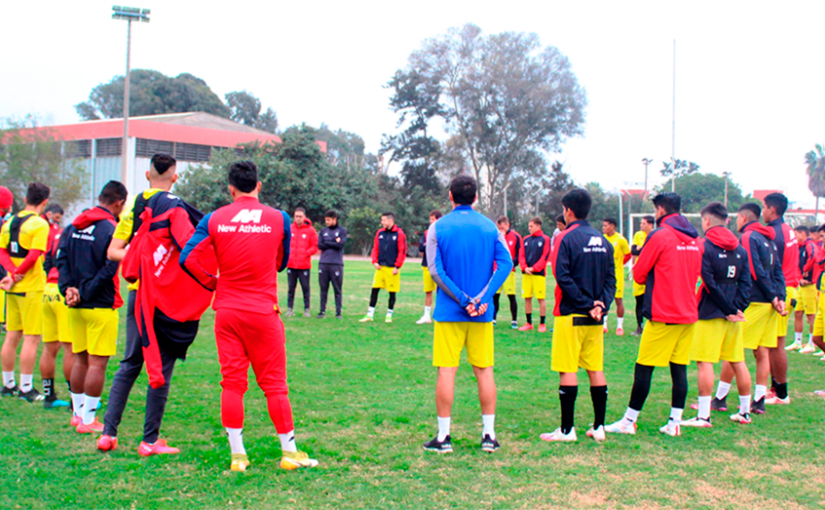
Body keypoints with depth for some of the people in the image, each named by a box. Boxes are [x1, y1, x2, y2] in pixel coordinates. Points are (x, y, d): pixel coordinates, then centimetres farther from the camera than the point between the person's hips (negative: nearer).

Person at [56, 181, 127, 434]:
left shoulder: (74, 226, 10)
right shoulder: (110, 229, -13)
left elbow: (62, 259, 6)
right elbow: (108, 269, -18)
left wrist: (68, 288, -2)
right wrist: (85, 294, -12)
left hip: (76, 307, 7)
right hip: (101, 307, -7)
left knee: (80, 359, 16)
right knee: (97, 363, -2)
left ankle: (78, 413, 24)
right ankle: (88, 420, 1)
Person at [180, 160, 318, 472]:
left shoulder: (214, 220, 0)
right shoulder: (279, 219, -2)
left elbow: (187, 258, -7)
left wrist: (212, 282, 7)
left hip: (227, 312, 2)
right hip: (264, 312, -1)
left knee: (232, 383, 7)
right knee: (274, 384, 6)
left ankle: (237, 455, 9)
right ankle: (290, 452, 13)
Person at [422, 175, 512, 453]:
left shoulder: (438, 227, -1)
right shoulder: (490, 227, 5)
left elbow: (435, 270, -10)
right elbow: (505, 263, -8)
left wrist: (463, 300, -11)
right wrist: (483, 298, -13)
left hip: (449, 312, -2)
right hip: (482, 314, 2)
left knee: (446, 371, 2)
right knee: (484, 371, 9)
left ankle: (443, 437, 6)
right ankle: (489, 435, 13)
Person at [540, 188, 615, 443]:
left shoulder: (566, 238, -9)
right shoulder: (602, 240, 10)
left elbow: (563, 277, -17)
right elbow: (611, 277, 6)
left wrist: (586, 304, -13)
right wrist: (602, 304, -4)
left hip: (571, 316, -6)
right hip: (595, 317, 6)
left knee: (567, 370, -2)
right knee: (596, 369, 11)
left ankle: (567, 429, 0)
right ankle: (599, 427, 14)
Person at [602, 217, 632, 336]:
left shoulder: (620, 239, -6)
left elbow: (628, 255, 5)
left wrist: (618, 264, 2)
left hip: (616, 274, -3)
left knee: (619, 300, -1)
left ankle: (620, 326, 9)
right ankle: (604, 325, 12)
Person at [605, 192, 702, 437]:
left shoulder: (660, 236, -10)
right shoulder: (695, 239, 9)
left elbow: (639, 274, -6)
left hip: (662, 315, -6)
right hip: (688, 314, 7)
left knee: (644, 368, 0)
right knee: (679, 368, 8)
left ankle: (629, 421, 5)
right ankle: (675, 423, 9)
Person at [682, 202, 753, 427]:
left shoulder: (705, 246, -10)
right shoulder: (740, 248, 9)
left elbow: (710, 284, -15)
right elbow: (746, 282, 4)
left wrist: (728, 310, -9)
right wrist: (737, 308, -2)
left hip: (710, 314, -6)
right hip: (734, 315, 7)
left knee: (705, 362, -4)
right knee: (738, 362, 13)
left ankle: (704, 416, -5)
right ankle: (745, 411, 22)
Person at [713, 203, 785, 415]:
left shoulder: (748, 238, -9)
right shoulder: (769, 240, 16)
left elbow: (756, 272, -16)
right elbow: (778, 272, 10)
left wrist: (773, 296, -10)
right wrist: (780, 298, 2)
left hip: (752, 302, -8)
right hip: (769, 304, 8)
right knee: (762, 352, 8)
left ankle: (720, 398, 2)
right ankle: (759, 401, 8)